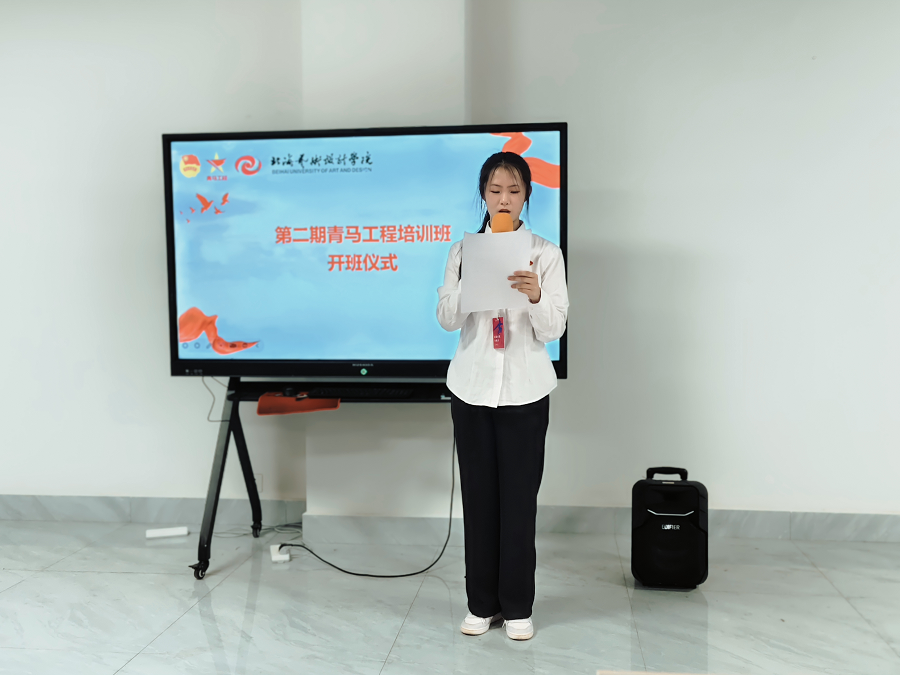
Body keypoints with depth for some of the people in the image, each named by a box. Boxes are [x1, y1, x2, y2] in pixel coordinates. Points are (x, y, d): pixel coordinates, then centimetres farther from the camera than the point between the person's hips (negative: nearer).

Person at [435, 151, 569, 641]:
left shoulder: (546, 253, 0)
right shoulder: (463, 251, 4)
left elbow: (552, 330, -5)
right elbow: (447, 320, -3)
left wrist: (535, 295, -24)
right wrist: (472, 281, -19)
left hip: (524, 390, -1)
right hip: (472, 387, 2)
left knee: (519, 499, 3)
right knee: (478, 497, 7)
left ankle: (517, 606, 17)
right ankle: (482, 603, 21)